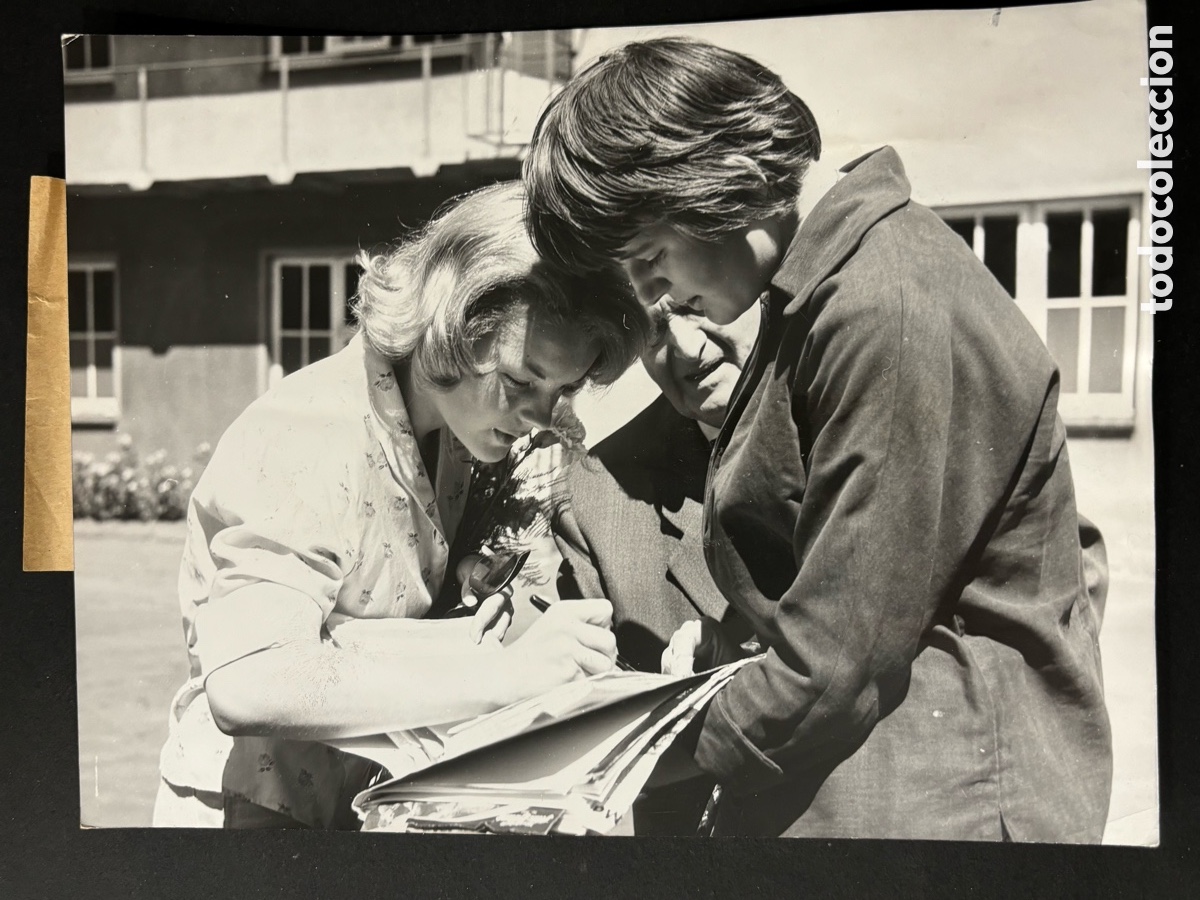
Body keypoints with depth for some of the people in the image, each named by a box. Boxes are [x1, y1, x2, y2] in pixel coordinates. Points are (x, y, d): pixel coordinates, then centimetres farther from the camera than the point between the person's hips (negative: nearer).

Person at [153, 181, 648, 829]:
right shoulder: (311, 443, -21)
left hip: (368, 797, 6)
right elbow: (246, 686, -33)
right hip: (253, 806, -6)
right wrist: (504, 672, -35)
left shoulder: (455, 413, 1)